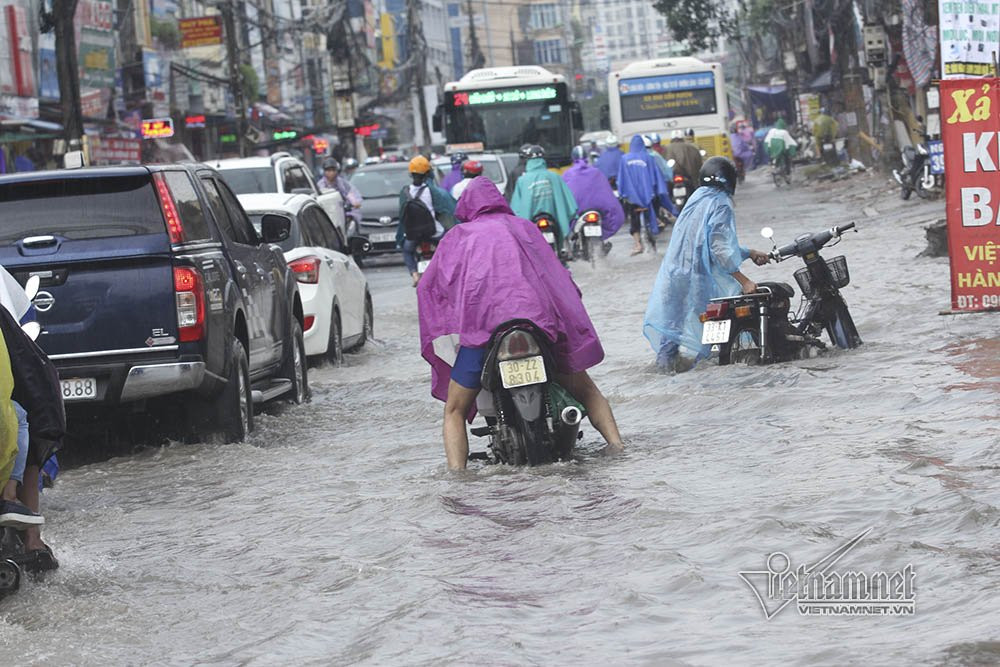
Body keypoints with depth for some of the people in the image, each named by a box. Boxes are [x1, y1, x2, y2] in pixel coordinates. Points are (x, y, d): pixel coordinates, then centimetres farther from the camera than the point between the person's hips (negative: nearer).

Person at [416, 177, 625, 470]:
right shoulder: (523, 227, 26)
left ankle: (457, 471, -11)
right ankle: (615, 442, -1)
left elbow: (428, 286, 18)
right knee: (585, 390, 18)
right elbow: (556, 273, 21)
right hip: (537, 315, 2)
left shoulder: (457, 236, 23)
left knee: (455, 412, 9)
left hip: (481, 322, -2)